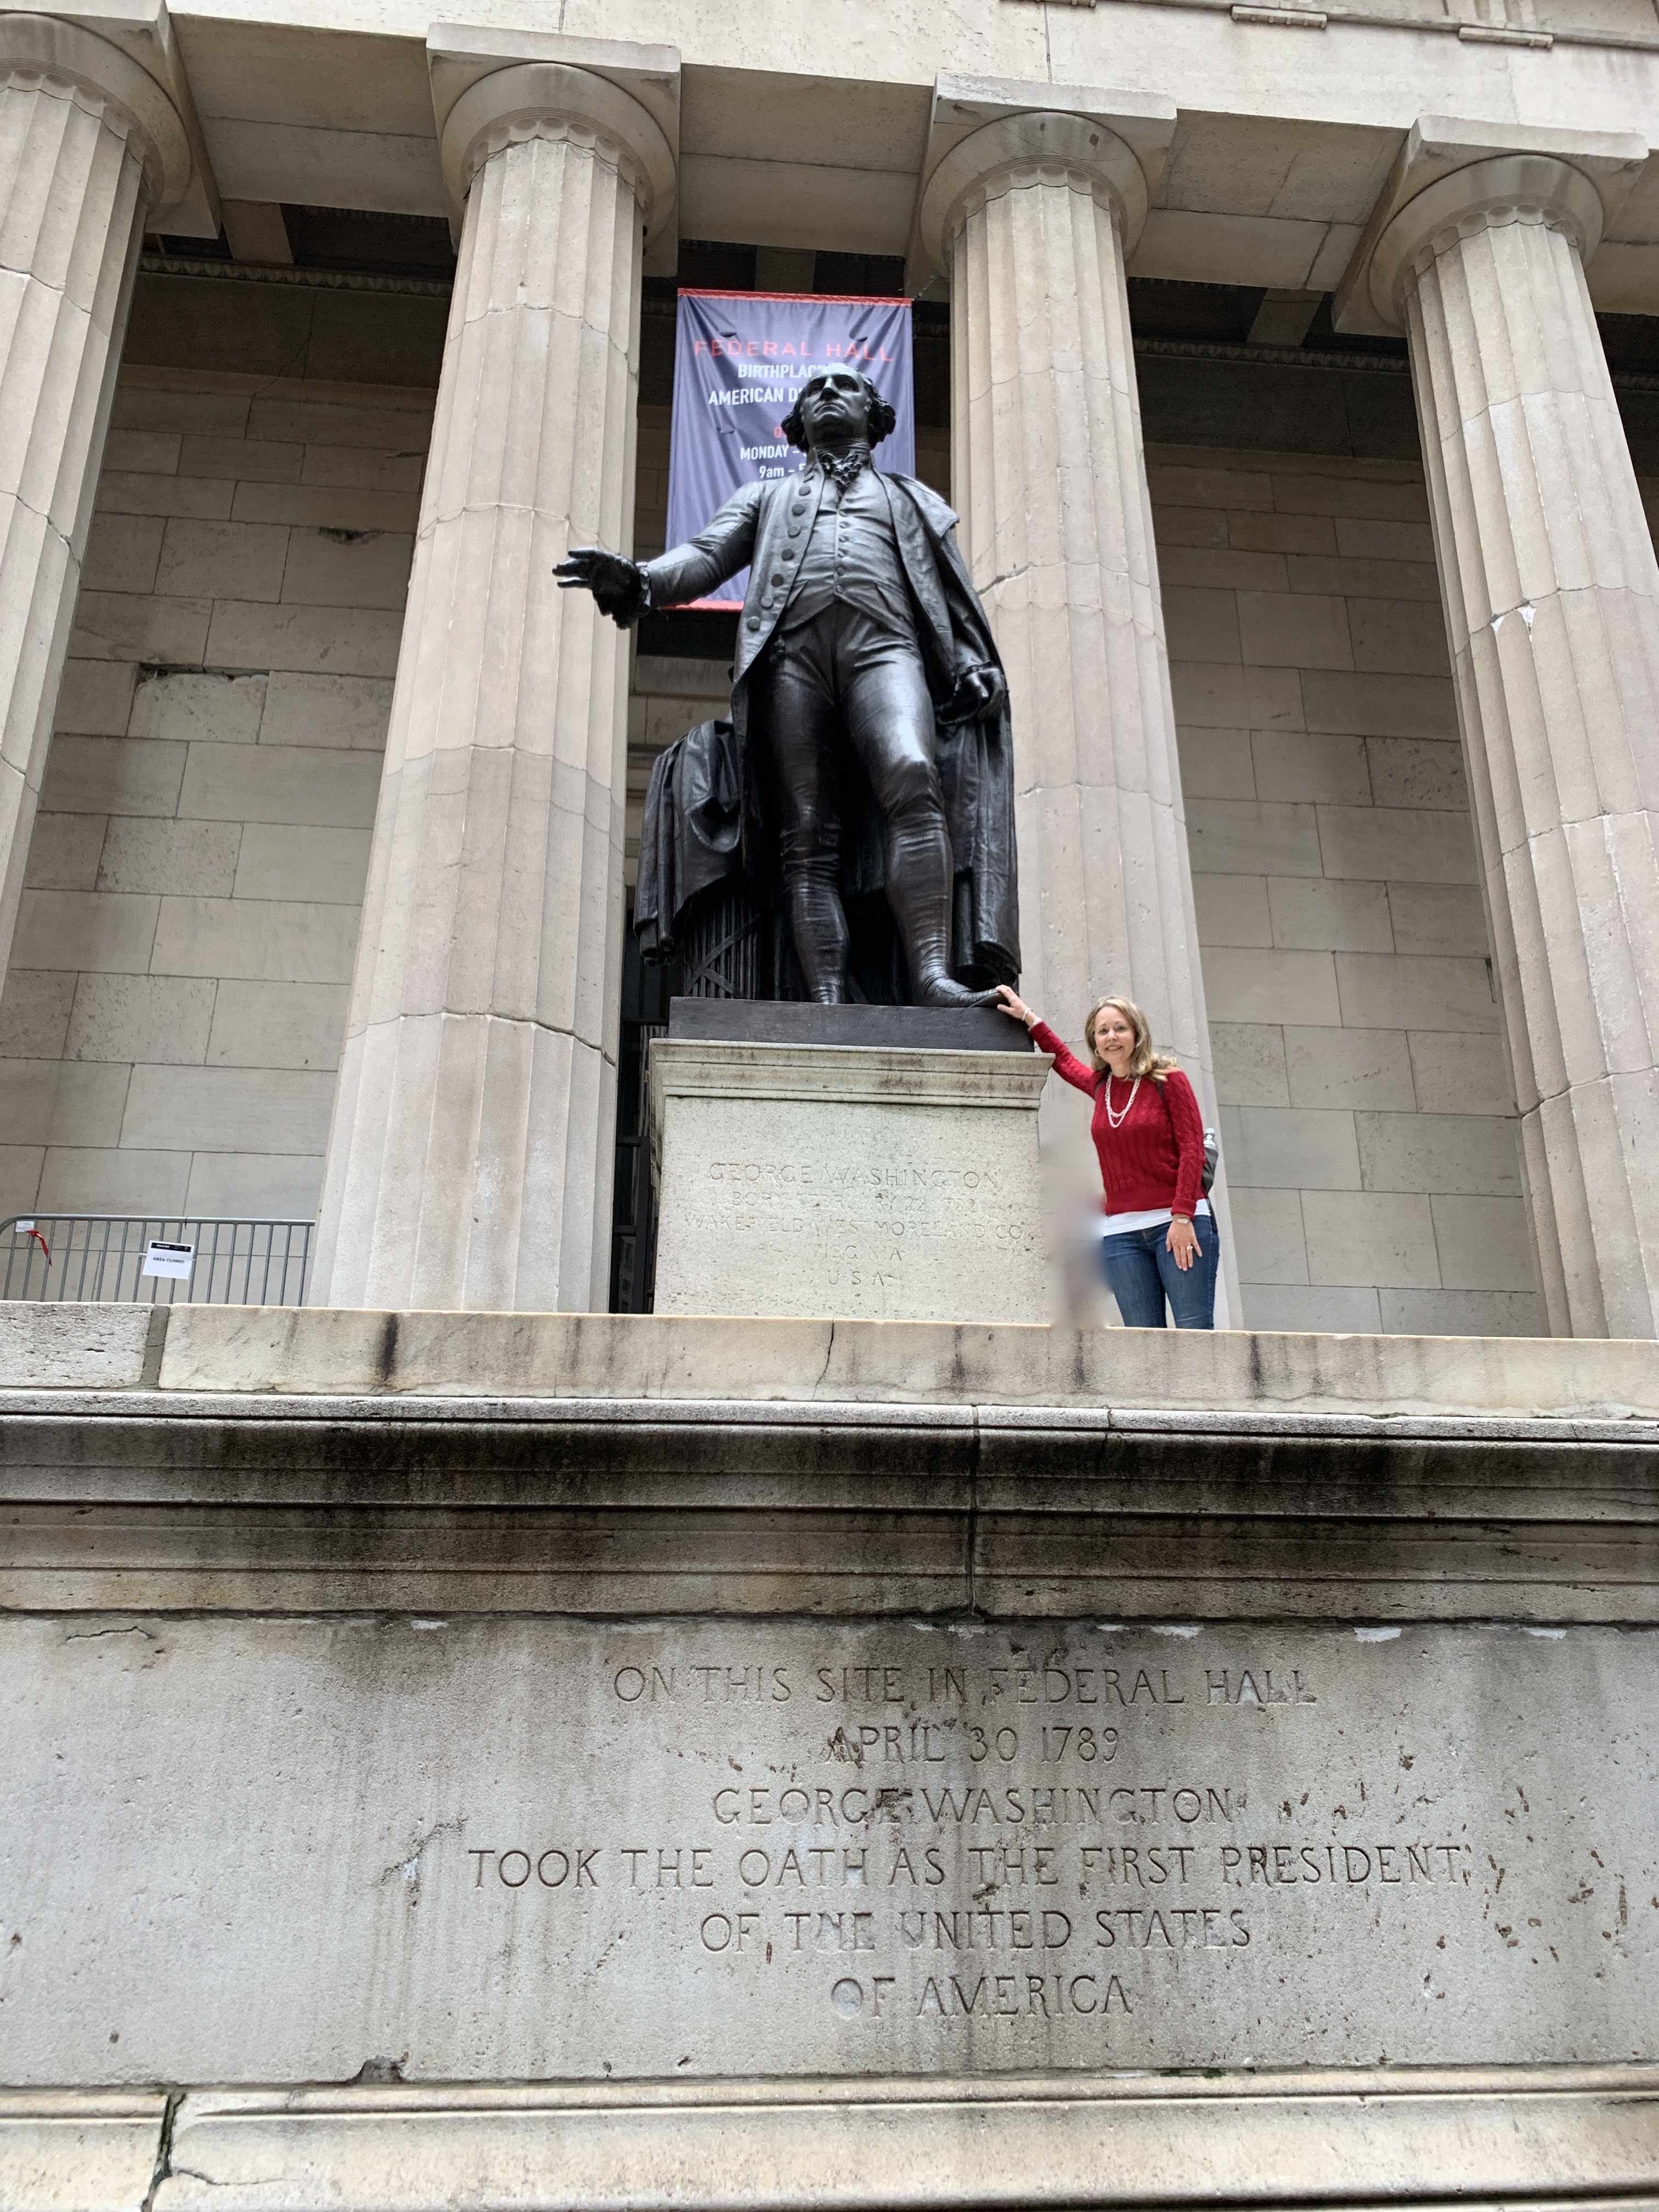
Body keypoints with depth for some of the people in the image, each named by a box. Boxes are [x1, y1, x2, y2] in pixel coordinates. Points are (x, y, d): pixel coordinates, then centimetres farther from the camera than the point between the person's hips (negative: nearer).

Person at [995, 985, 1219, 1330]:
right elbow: (1064, 1061, 35)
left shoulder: (1167, 1080, -1)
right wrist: (1027, 1016, 36)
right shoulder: (1100, 1085, 13)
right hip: (1121, 1231, 4)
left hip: (1179, 1223, -4)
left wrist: (1183, 1217, -13)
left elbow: (1192, 1148, -5)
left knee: (1194, 1331, -10)